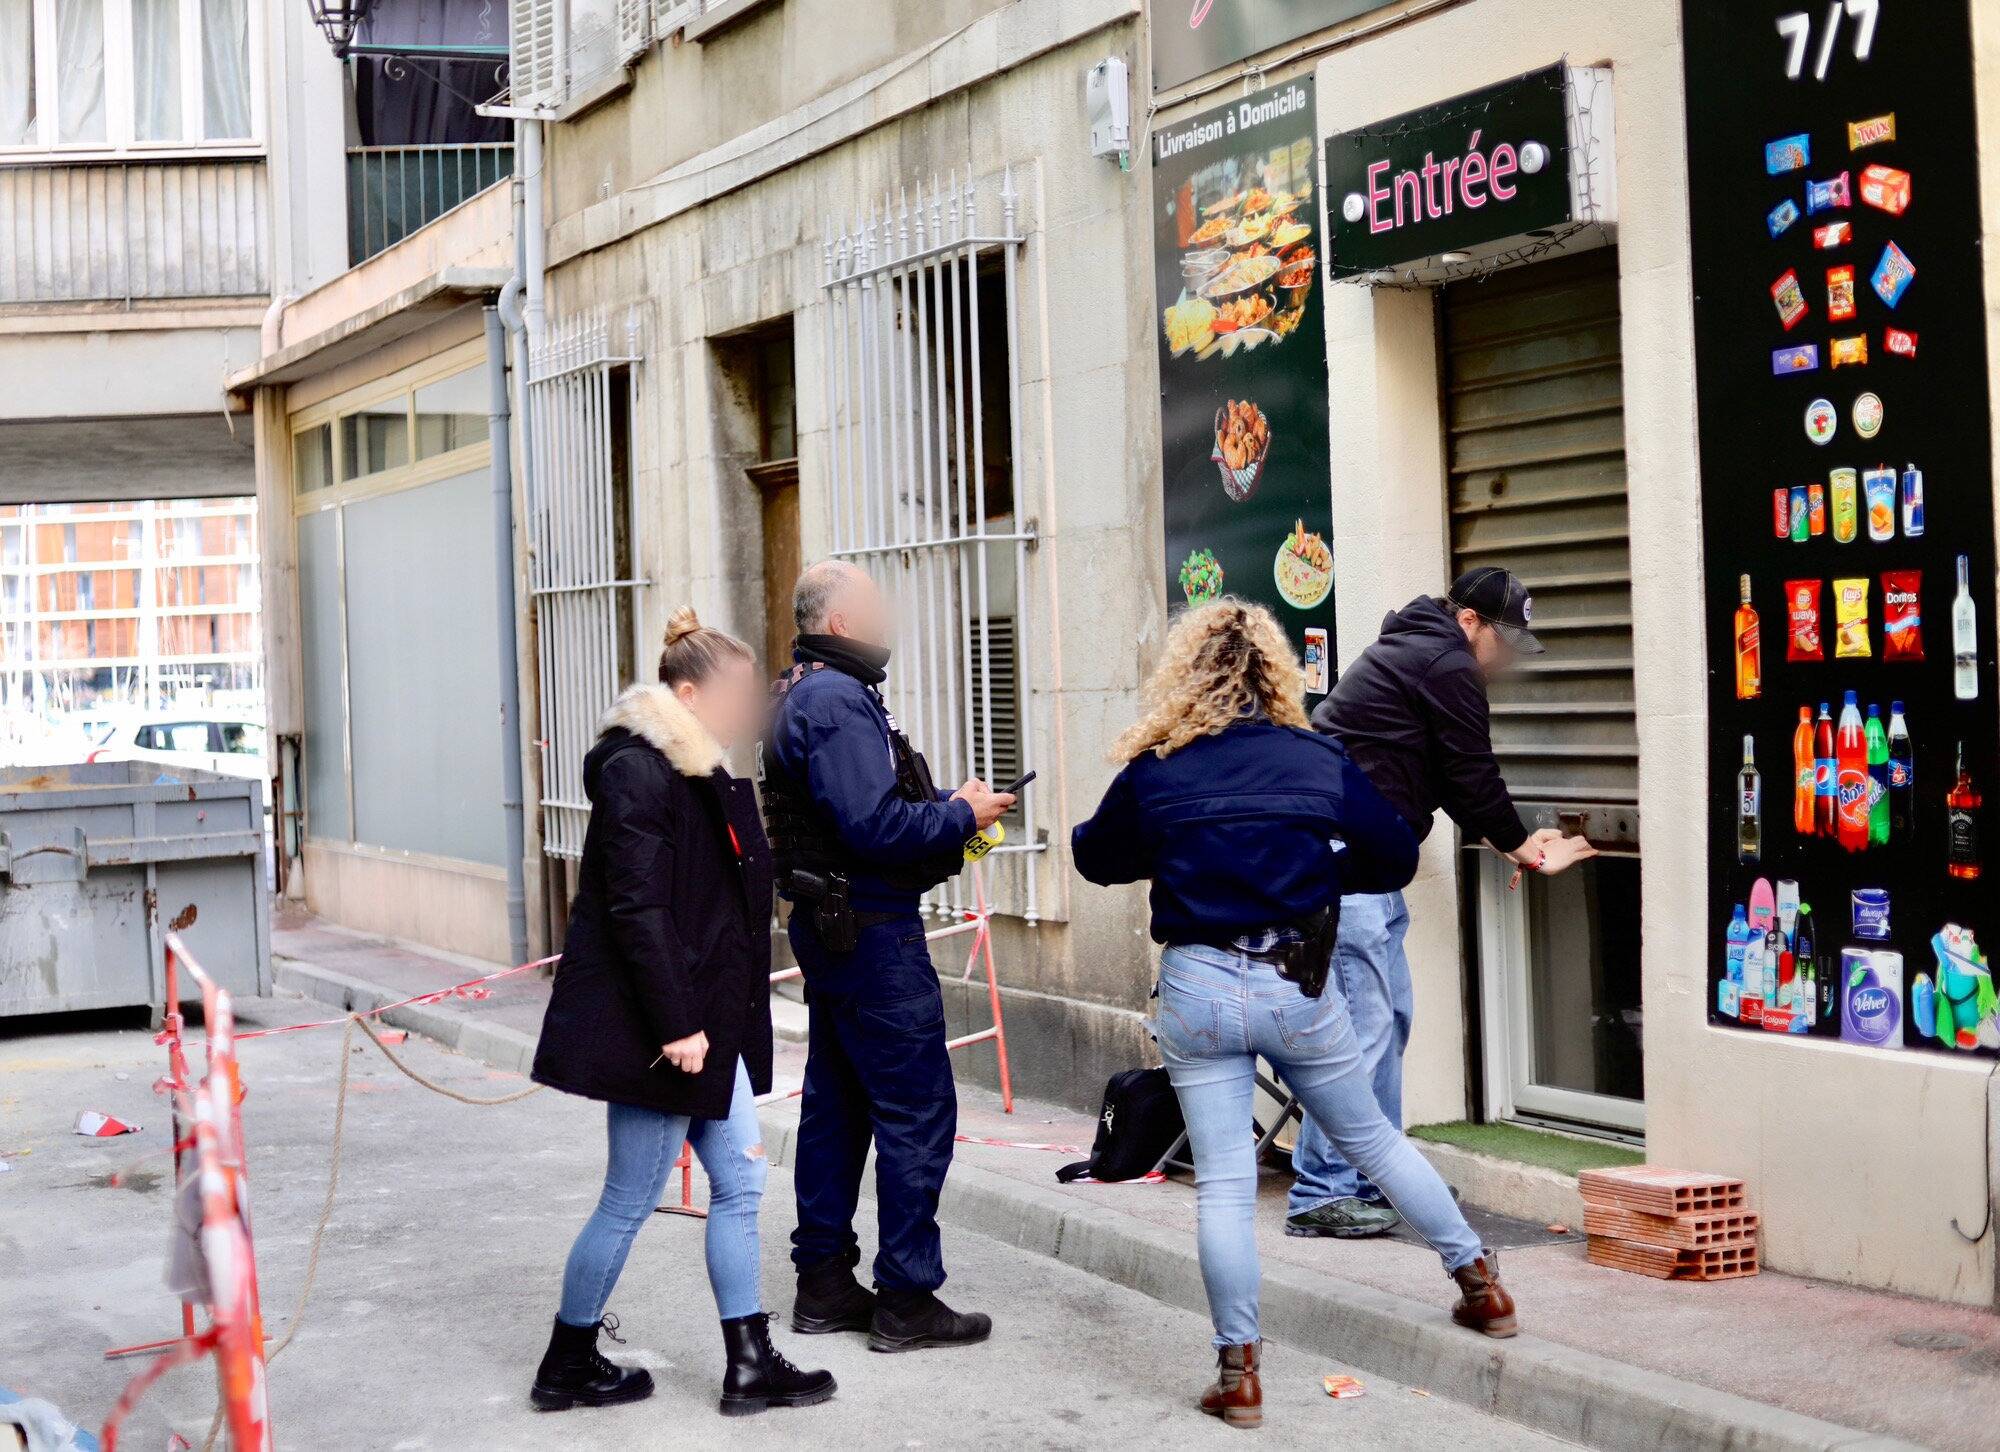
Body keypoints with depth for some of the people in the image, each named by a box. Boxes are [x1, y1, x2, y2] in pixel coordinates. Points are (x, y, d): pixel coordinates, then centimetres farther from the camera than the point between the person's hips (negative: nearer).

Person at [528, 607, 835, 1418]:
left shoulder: (705, 775, 14)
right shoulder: (635, 773, -16)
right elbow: (635, 909, -21)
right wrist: (676, 1024, -22)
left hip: (709, 1023, 9)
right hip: (652, 1029, -9)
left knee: (739, 1185, 9)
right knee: (631, 1200, 2)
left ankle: (750, 1366, 14)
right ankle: (566, 1366, 17)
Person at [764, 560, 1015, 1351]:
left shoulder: (802, 694, 15)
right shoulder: (839, 701, -18)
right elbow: (874, 825, -26)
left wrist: (945, 811, 8)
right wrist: (961, 816, -13)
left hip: (827, 923, 11)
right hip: (871, 929, -11)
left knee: (835, 1104, 15)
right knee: (917, 1108, -5)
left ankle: (823, 1283, 21)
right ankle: (906, 1300, -1)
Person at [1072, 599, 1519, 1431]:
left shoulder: (1152, 771, -3)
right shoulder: (1320, 761, -1)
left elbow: (1095, 859, 13)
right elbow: (1395, 860, 8)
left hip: (1197, 988, -1)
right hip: (1297, 984, 1)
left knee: (1222, 1181, 4)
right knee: (1372, 1138, 20)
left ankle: (1238, 1372, 6)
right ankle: (1480, 1284, 30)